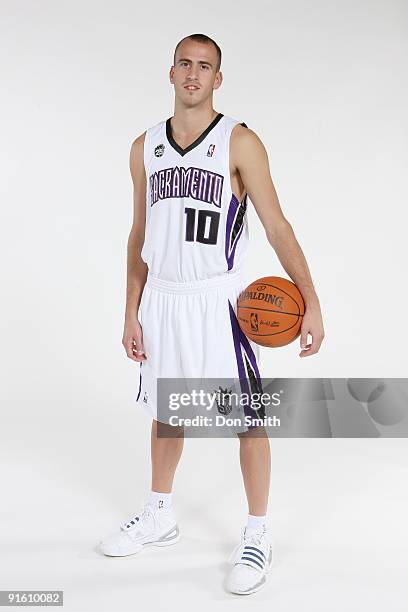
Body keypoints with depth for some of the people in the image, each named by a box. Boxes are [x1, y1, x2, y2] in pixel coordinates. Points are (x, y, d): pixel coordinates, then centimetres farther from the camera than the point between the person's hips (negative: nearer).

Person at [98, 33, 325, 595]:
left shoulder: (239, 142, -6)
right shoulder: (146, 147, 8)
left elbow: (277, 226, -10)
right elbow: (140, 237, 12)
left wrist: (311, 303, -17)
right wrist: (131, 314, 9)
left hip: (216, 300, -5)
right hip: (160, 300, 5)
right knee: (164, 412, 17)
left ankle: (257, 537, 16)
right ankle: (160, 517, 35)